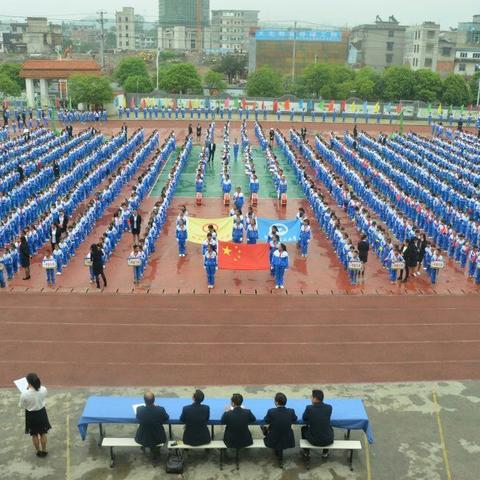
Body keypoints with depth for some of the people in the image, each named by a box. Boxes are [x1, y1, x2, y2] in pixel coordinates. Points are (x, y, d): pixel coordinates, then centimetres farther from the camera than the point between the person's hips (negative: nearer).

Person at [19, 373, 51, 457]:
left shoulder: (25, 394, -30)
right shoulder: (43, 390, -21)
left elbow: (21, 406, -11)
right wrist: (37, 384, 5)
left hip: (31, 415, -2)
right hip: (41, 413, 2)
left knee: (34, 435, 20)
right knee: (43, 433, 21)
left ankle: (38, 451, 36)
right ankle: (44, 451, 36)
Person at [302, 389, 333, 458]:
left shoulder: (309, 408, -16)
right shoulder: (329, 407, -8)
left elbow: (304, 419, 4)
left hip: (314, 441, -2)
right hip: (328, 441, 2)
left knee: (304, 428, 30)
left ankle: (306, 452, 40)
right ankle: (325, 452, 39)